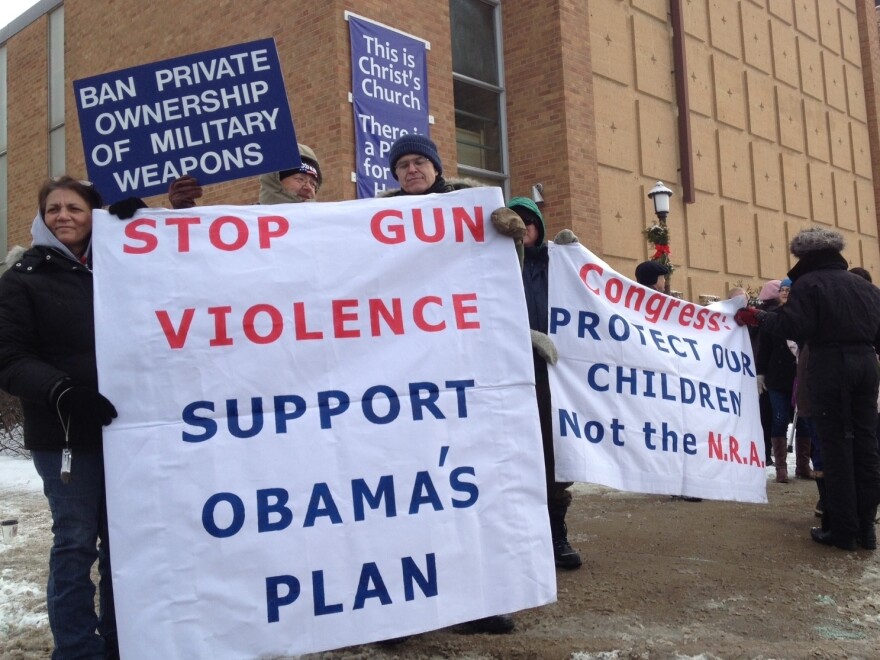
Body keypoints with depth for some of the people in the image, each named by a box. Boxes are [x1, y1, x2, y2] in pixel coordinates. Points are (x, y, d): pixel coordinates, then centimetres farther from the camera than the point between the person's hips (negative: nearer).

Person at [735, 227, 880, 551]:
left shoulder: (807, 283, -4)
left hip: (830, 365, -6)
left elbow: (794, 326, -17)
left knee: (836, 444, -2)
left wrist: (757, 318, -6)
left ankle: (843, 529, 0)